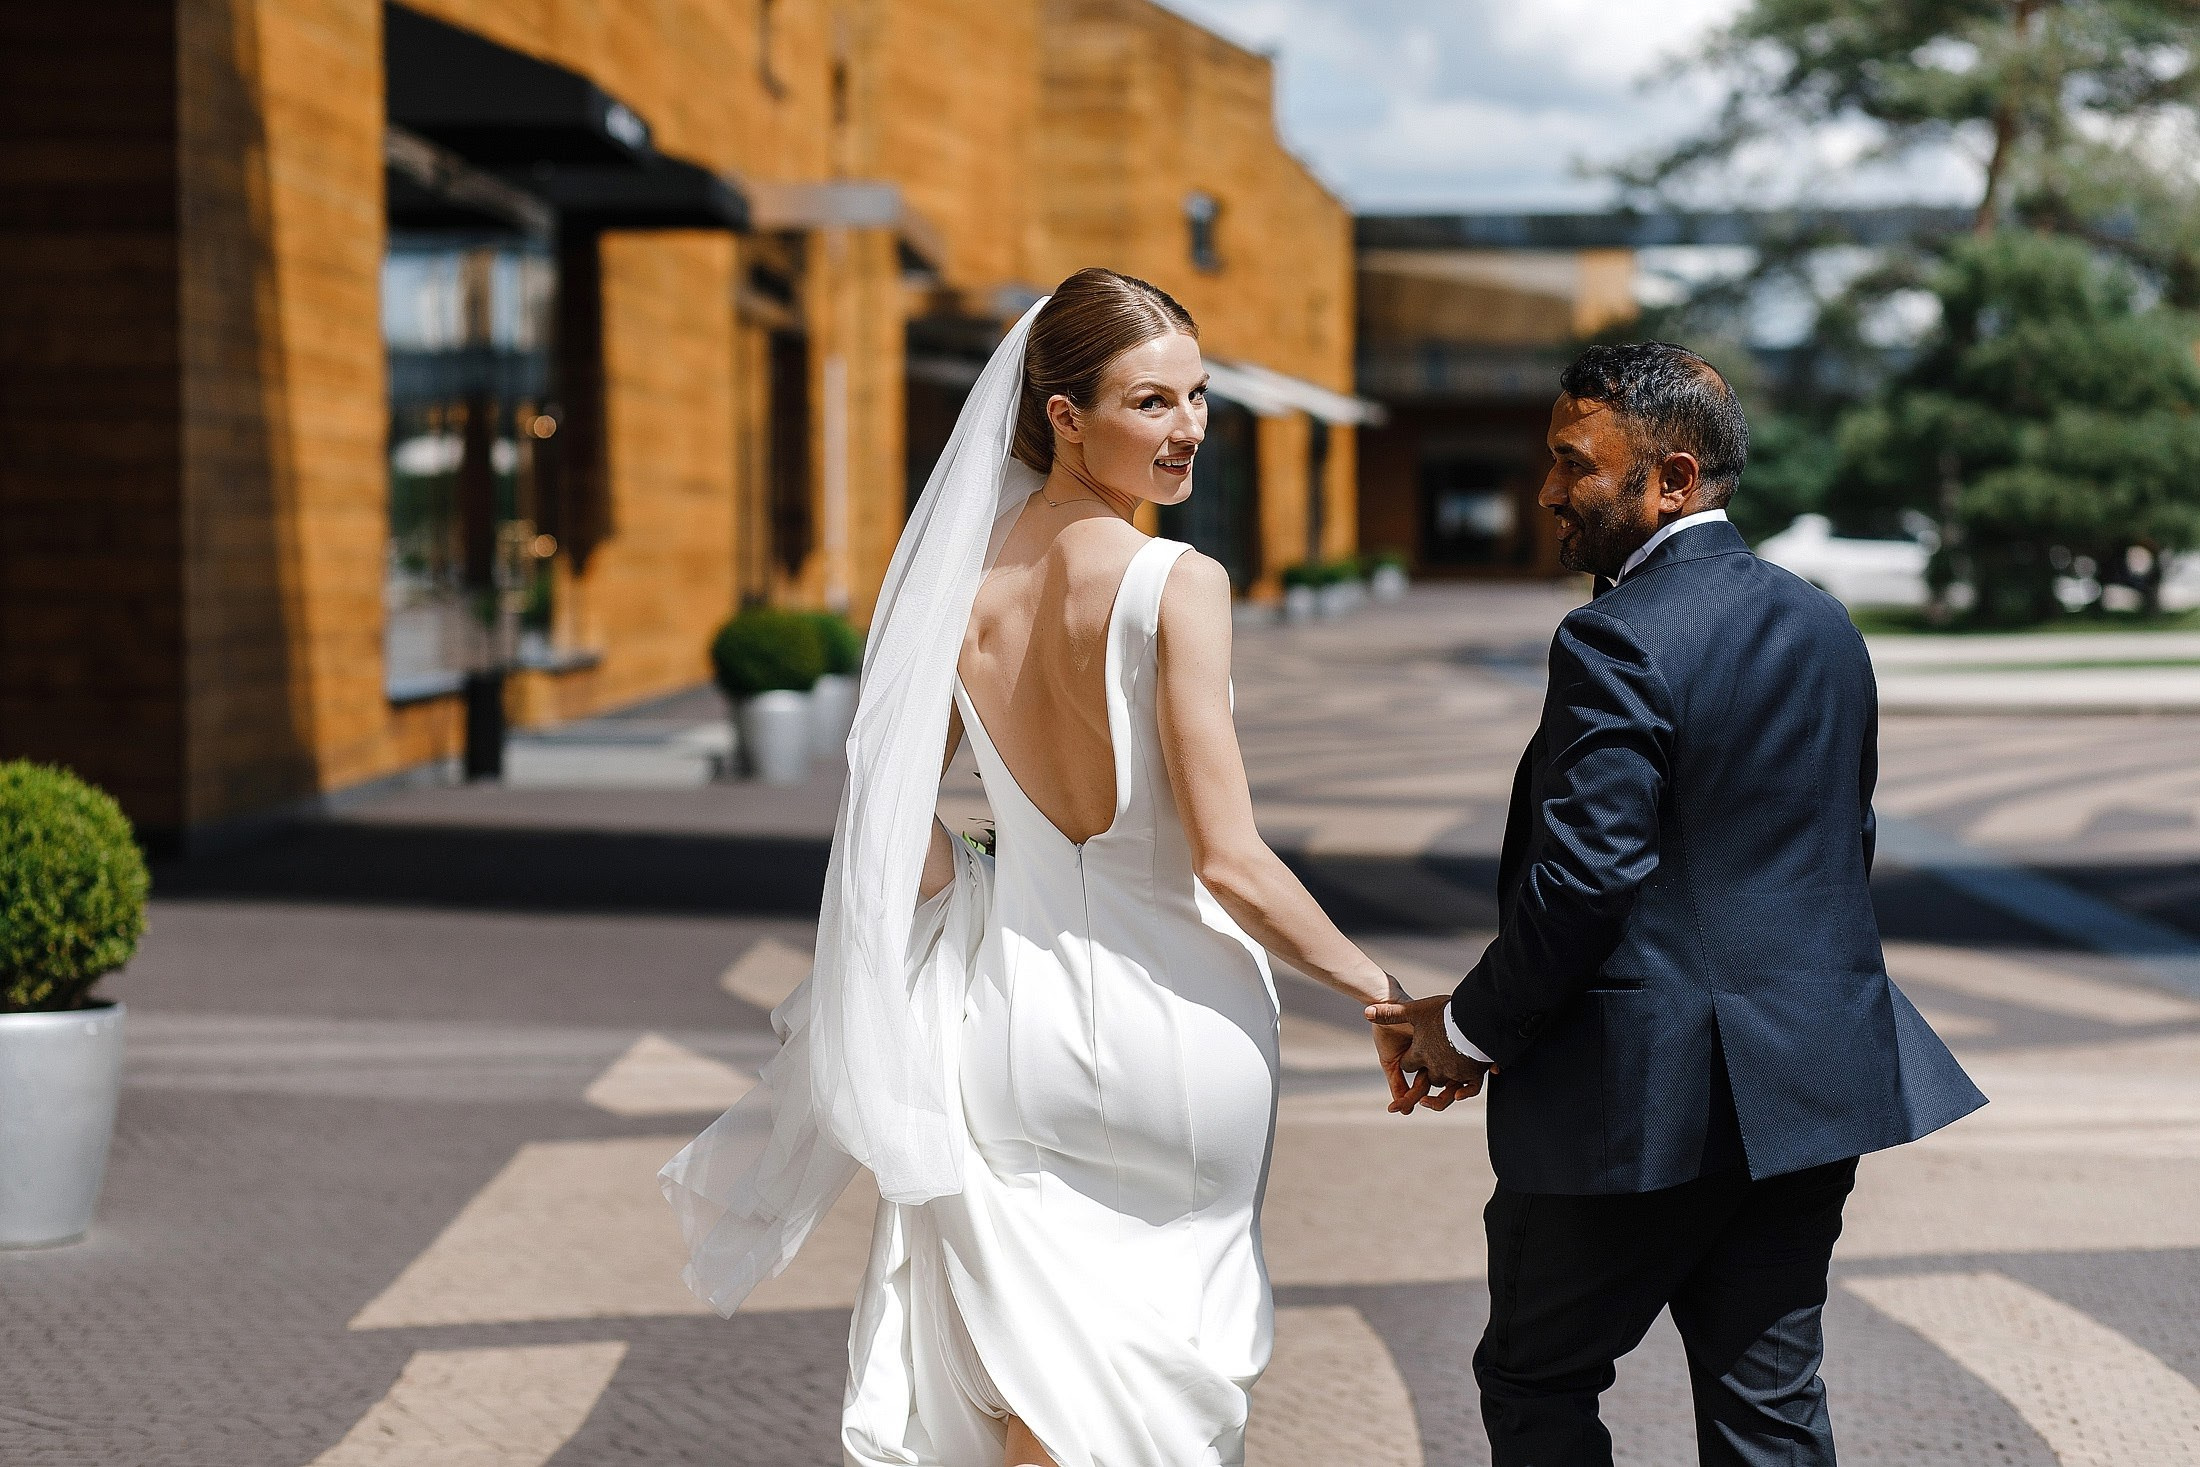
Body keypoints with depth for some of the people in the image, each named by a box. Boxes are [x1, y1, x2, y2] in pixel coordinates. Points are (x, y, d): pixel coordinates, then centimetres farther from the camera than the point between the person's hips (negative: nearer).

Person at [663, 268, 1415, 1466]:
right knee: (1162, 1362, 15)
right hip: (1171, 1013, -4)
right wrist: (1384, 995, -7)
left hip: (1012, 1002, 4)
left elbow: (895, 809, 5)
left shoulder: (963, 574, -1)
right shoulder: (1177, 585, -18)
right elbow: (1229, 860, -18)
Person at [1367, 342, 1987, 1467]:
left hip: (1640, 1095, -8)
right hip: (1809, 1085, 8)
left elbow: (1583, 878, -21)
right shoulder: (1825, 627, 10)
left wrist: (1470, 1029, -9)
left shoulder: (1618, 643, -16)